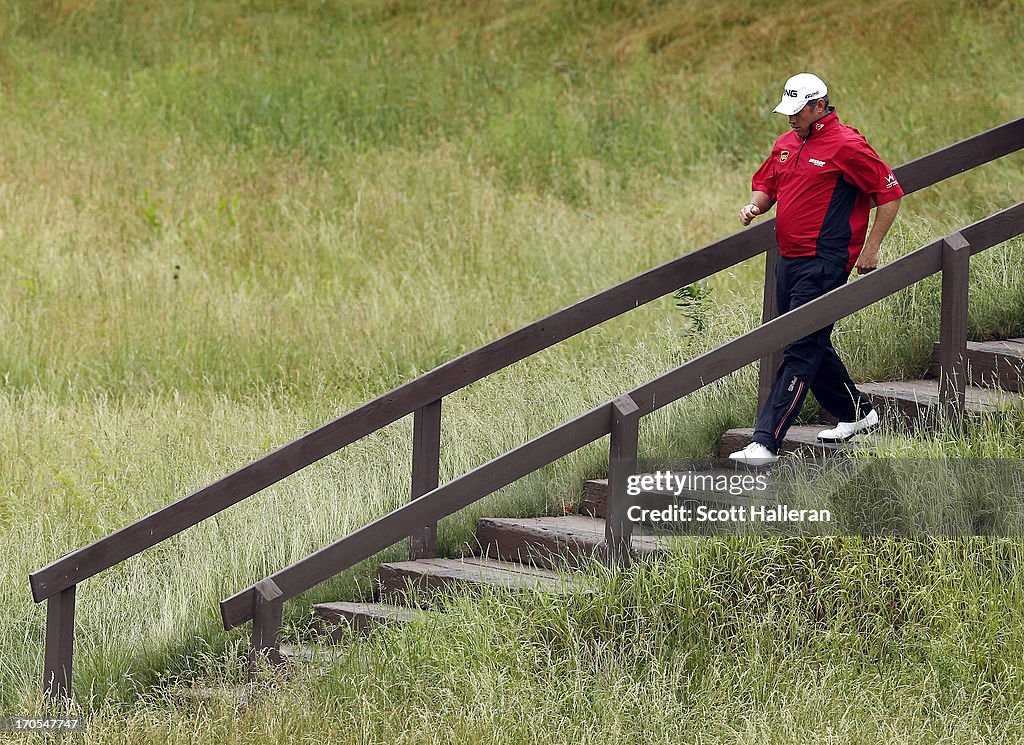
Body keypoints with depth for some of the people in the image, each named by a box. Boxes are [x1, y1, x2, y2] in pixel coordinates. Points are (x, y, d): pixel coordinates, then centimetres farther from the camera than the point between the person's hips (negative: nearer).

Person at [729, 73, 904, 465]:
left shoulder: (847, 145, -10)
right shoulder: (786, 143, 13)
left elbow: (890, 193, -7)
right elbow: (766, 183, 26)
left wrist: (870, 249, -9)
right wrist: (756, 205, 2)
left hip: (824, 263, -9)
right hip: (789, 261, 9)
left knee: (801, 351, -11)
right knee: (814, 347, 17)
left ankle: (765, 442, -18)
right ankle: (856, 413, 36)